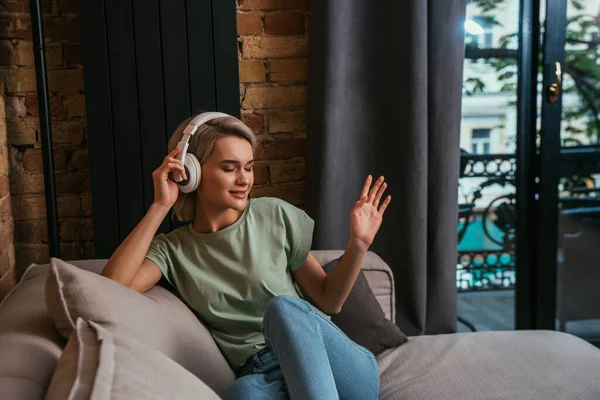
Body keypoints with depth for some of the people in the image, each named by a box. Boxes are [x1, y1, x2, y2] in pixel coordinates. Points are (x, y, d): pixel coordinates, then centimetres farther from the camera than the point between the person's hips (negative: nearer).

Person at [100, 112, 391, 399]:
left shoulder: (275, 216, 5)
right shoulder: (172, 249, 7)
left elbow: (328, 301, 10)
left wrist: (358, 245, -6)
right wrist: (160, 207, -12)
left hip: (335, 367, 2)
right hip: (259, 376, -2)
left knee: (284, 307, -31)